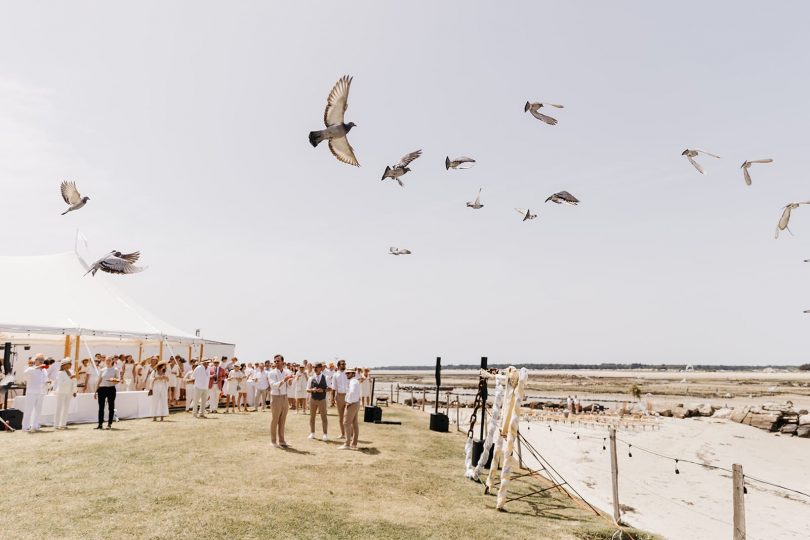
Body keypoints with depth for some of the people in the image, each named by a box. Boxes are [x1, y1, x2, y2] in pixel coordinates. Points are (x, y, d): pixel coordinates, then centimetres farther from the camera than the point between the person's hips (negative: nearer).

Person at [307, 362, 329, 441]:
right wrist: (312, 390, -18)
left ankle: (325, 434, 6)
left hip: (322, 399, -2)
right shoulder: (311, 378, 4)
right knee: (312, 416, 9)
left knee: (323, 417, 0)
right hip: (313, 399, 2)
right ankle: (312, 433, 20)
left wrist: (323, 390, -18)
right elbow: (307, 389, 4)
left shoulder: (325, 377, 0)